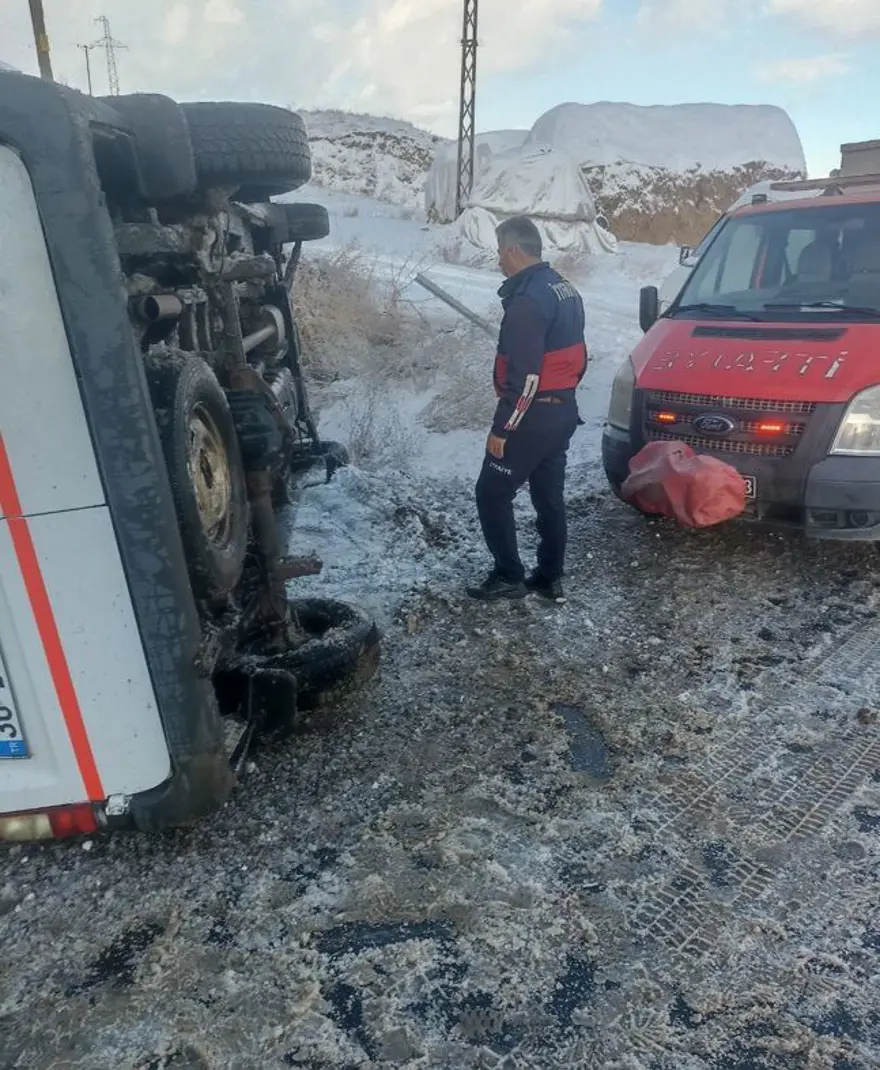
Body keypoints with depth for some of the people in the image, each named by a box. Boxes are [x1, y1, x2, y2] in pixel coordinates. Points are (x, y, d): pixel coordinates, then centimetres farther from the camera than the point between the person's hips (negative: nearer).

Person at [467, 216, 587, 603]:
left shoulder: (527, 300, -20)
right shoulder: (566, 291, 12)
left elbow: (524, 376, -25)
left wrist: (502, 428, -19)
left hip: (534, 416, -10)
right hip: (563, 410, 10)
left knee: (492, 494, 2)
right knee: (550, 496, 15)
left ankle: (508, 577, 8)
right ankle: (550, 578, 23)